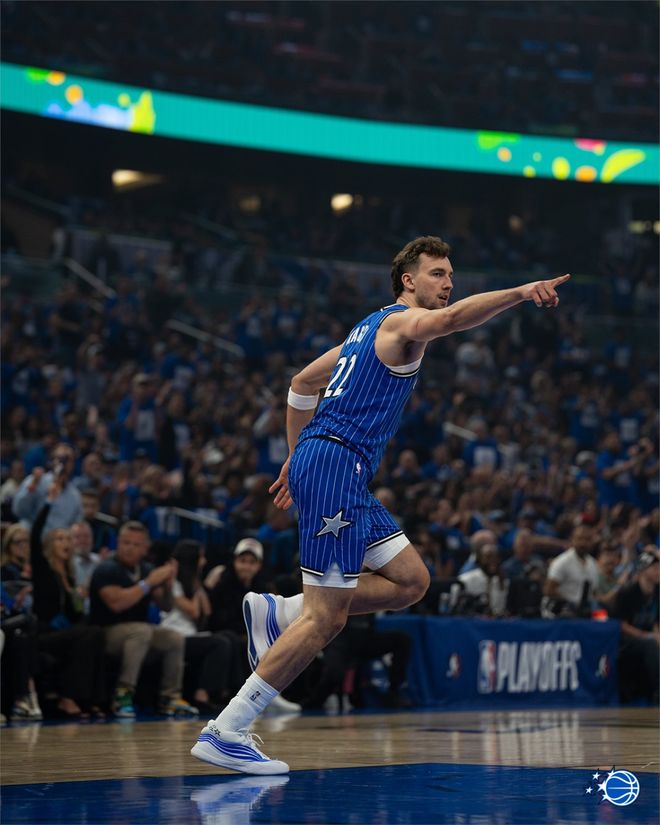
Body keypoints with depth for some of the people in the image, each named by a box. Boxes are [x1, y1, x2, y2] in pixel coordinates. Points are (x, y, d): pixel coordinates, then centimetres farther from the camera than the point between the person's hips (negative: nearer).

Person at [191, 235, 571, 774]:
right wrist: (522, 293, -38)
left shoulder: (373, 328, 24)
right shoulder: (402, 321, -4)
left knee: (411, 581, 10)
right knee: (325, 618, -10)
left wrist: (297, 456, 32)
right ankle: (225, 734, -10)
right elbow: (451, 319, -28)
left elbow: (303, 382, 31)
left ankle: (275, 614, 6)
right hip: (334, 464, -10)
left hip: (316, 458, 10)